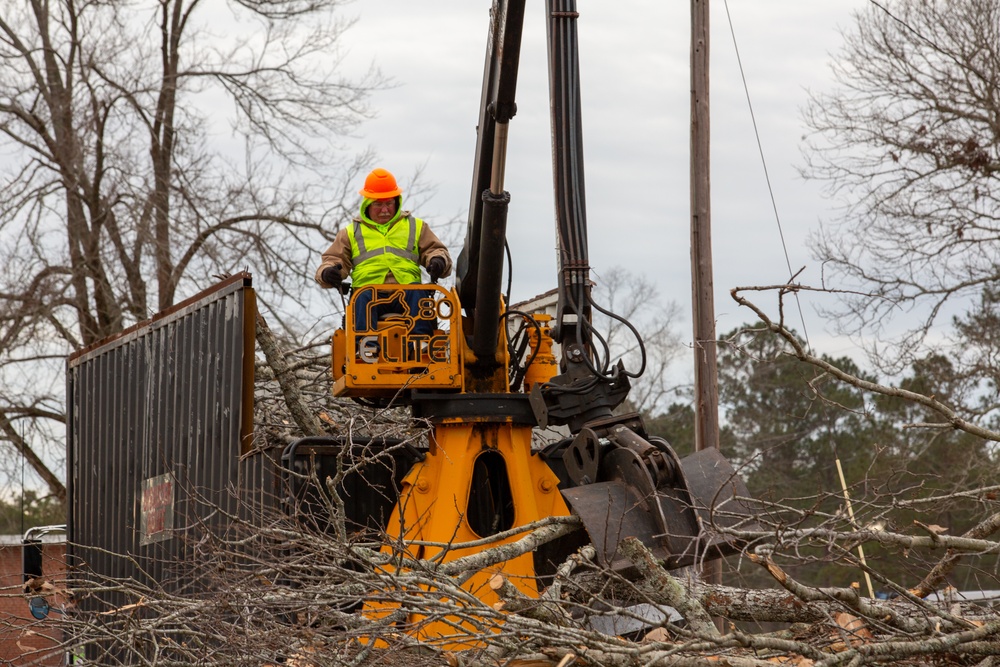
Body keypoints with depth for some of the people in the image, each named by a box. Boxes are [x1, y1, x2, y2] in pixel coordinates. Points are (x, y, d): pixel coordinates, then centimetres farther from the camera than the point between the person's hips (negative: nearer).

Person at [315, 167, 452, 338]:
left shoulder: (415, 227, 29)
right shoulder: (351, 232, 28)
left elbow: (436, 250, 23)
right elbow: (334, 259, 21)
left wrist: (438, 260, -4)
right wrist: (327, 273, -5)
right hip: (369, 293, 0)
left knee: (418, 293, -35)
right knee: (363, 298, -37)